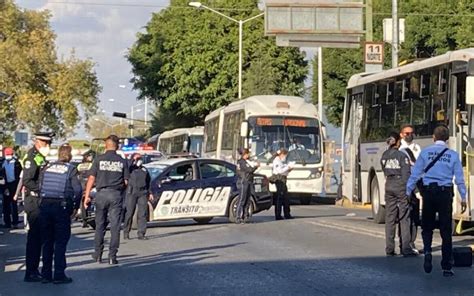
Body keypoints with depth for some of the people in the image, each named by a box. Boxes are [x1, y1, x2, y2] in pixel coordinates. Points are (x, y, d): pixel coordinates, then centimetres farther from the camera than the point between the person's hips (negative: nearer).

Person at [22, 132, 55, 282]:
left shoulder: (41, 158, 17)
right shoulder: (32, 158, -13)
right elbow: (27, 181, -22)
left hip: (40, 201, 10)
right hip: (34, 200, -10)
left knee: (37, 236, 13)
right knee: (35, 236, -8)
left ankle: (33, 270, 19)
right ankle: (31, 272, -6)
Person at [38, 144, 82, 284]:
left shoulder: (47, 167, 8)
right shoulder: (71, 169, -3)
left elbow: (39, 186, 3)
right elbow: (77, 189, -9)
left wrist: (43, 201, 11)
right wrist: (75, 207, 3)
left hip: (45, 205, 4)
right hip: (61, 207, -4)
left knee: (47, 241, 11)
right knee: (61, 242, 2)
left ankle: (46, 274, 13)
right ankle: (59, 275, -1)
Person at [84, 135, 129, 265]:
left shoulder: (99, 159, 0)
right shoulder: (122, 161, 3)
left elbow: (91, 178, -2)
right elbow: (126, 182, 2)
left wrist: (87, 196, 2)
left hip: (101, 193, 0)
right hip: (116, 195, 0)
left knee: (100, 225, 12)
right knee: (115, 226, 1)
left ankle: (98, 254, 16)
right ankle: (112, 256, -2)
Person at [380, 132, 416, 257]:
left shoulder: (384, 156, 7)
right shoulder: (402, 155, -11)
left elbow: (385, 172, 12)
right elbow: (406, 175, -13)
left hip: (389, 186, 5)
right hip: (401, 186, -5)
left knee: (390, 218, 8)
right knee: (404, 218, -1)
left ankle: (389, 248, 9)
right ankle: (405, 248, -3)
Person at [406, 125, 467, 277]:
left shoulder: (425, 152, 1)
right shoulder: (453, 155, 2)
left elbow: (415, 174, 1)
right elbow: (459, 178, 2)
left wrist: (408, 192, 8)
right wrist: (463, 198, 8)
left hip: (428, 192, 0)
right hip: (445, 193, 0)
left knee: (427, 227, 15)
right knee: (446, 231, 4)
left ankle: (427, 251, -12)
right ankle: (446, 267, 4)